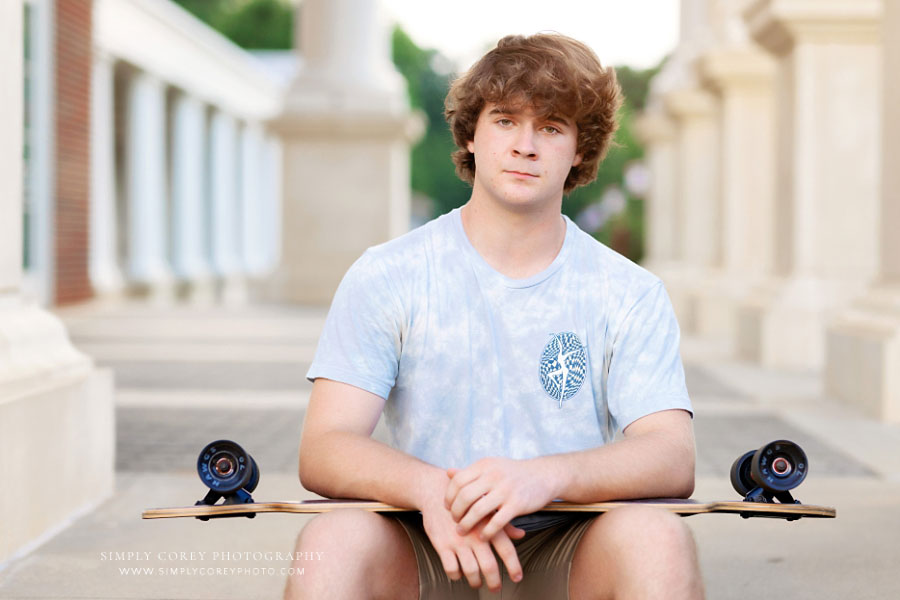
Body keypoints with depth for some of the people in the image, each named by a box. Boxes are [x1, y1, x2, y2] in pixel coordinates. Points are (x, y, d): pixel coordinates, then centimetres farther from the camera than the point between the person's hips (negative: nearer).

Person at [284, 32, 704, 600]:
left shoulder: (630, 293, 4)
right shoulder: (385, 277, 2)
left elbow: (673, 459, -10)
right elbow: (323, 450, -7)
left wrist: (545, 476, -30)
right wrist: (429, 489, -29)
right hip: (428, 551, 0)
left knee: (657, 538, -31)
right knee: (332, 541, -31)